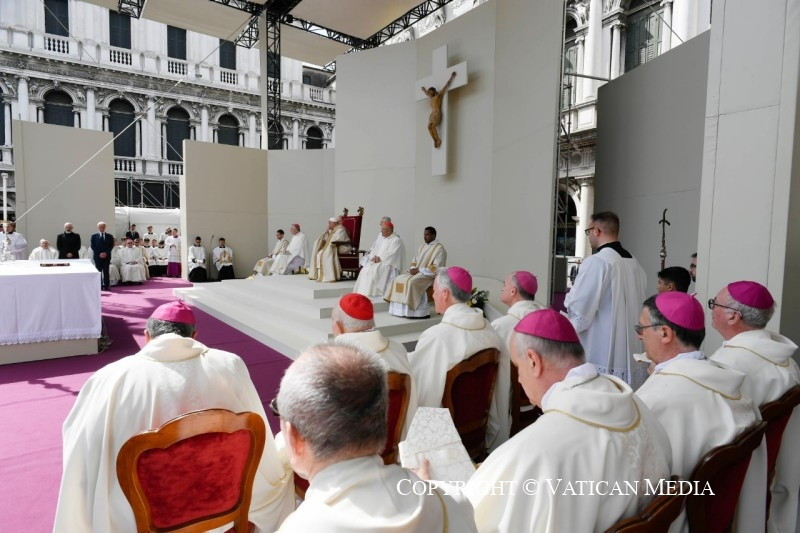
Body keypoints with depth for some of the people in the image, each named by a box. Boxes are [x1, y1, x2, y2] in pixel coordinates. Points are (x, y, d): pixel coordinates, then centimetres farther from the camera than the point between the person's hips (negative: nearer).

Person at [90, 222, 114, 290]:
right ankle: (99, 286, 3)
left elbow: (111, 246, 4)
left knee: (106, 271, 0)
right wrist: (99, 254, -10)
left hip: (106, 256, 0)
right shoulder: (94, 236, 7)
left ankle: (106, 286, 1)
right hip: (97, 256, 0)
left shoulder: (110, 236, 9)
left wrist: (106, 253, -10)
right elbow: (93, 246, 1)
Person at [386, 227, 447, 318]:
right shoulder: (423, 246, 17)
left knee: (411, 282, -32)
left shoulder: (439, 249, -8)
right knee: (398, 279, -9)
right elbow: (414, 261, 22)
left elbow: (437, 268, -16)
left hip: (429, 275, -8)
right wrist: (413, 268, -1)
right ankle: (401, 309, -12)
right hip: (417, 272, 8)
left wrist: (419, 270, -17)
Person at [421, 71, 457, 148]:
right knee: (429, 127, -17)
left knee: (433, 126, -25)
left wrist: (452, 77, 7)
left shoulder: (439, 94, 7)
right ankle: (435, 141, -20)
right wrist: (424, 89, 67)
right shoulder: (431, 97, 26)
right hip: (432, 114, 7)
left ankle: (438, 140, -16)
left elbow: (446, 85, 6)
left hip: (437, 113, -7)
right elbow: (427, 93, 48)